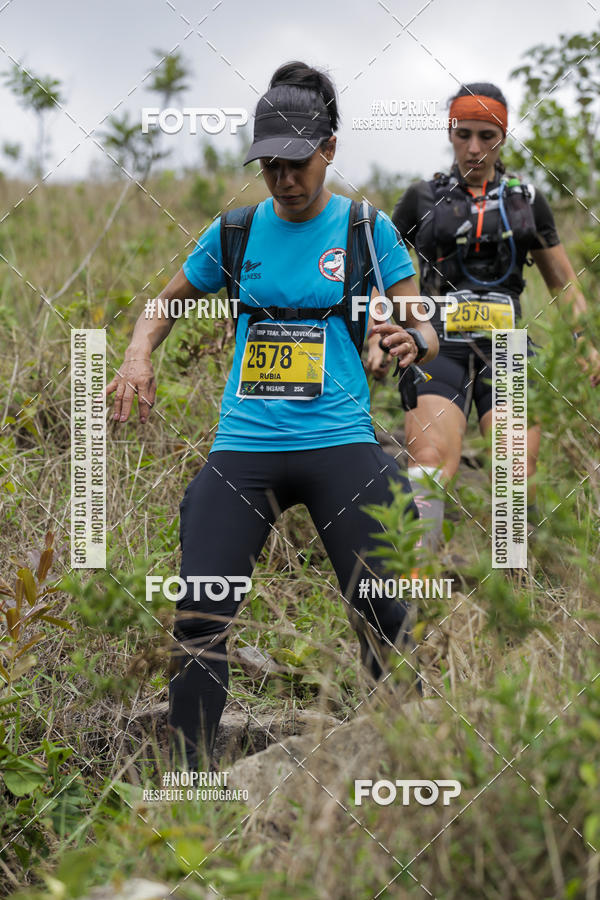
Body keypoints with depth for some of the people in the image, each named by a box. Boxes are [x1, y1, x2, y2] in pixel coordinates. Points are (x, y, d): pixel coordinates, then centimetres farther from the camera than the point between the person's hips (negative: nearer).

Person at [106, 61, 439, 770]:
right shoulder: (236, 232, 10)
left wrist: (411, 341, -17)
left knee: (384, 618, -6)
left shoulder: (368, 230, 5)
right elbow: (165, 304, 24)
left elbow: (427, 332, 7)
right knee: (198, 623, -8)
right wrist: (139, 357, 3)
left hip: (339, 444, -1)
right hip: (243, 446, 2)